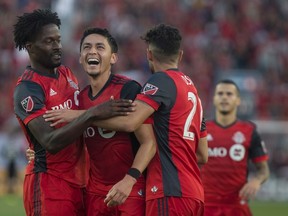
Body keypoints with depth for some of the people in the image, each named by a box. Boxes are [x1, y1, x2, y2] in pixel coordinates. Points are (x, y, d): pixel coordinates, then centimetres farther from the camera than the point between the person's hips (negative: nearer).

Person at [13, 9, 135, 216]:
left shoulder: (67, 74, 11)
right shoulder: (27, 89, -15)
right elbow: (50, 142, -25)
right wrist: (93, 114, -31)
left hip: (79, 181, 8)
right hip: (49, 183, -8)